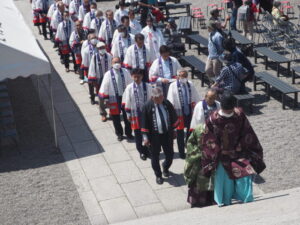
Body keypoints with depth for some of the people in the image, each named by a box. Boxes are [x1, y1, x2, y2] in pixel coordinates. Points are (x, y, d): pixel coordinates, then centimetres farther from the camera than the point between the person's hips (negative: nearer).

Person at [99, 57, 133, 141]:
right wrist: (106, 99, -3)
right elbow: (104, 87, -3)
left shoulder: (125, 72, -1)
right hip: (114, 99, -1)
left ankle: (128, 133, 27)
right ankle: (119, 134, 26)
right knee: (116, 117, 8)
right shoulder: (108, 74, -7)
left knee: (127, 116, 9)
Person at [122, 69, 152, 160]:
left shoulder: (148, 86, -6)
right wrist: (128, 113, 1)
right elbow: (127, 102, -1)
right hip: (135, 113, 0)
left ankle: (148, 150, 25)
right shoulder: (129, 88, -8)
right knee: (138, 134, 8)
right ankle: (141, 151, 24)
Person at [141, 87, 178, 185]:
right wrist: (145, 137, -9)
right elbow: (144, 123, -10)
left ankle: (165, 167, 43)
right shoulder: (147, 106, -15)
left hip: (167, 134, 3)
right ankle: (158, 175, 30)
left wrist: (173, 129, 12)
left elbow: (174, 118, 9)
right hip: (154, 136, -3)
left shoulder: (167, 104, -4)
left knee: (170, 154, 11)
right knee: (155, 156, 10)